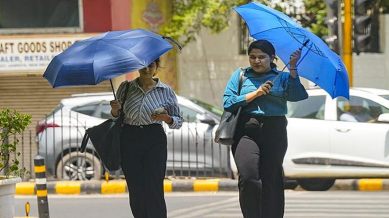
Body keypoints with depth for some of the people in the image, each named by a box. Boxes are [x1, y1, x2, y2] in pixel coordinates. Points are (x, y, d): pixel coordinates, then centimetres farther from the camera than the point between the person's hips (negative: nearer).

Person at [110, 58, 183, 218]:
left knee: (154, 190, -11)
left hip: (155, 140, -2)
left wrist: (166, 118, -13)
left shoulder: (165, 91, 5)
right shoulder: (126, 88, 9)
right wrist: (115, 110, -7)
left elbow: (179, 121, 8)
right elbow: (116, 115, 16)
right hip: (129, 140, 2)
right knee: (135, 190, 0)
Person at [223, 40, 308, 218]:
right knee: (248, 177, -18)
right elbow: (228, 103, 2)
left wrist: (293, 69, -14)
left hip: (274, 131, 0)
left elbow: (297, 96, -7)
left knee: (271, 180, -2)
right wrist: (256, 93, -4)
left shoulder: (282, 77, 12)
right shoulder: (240, 75, 14)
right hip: (246, 131, 0)